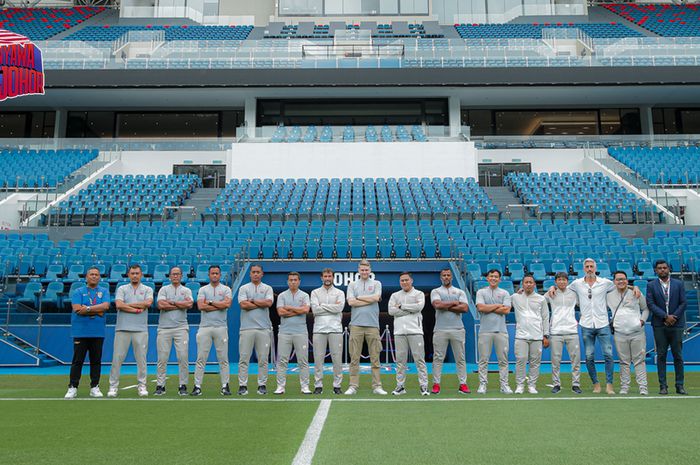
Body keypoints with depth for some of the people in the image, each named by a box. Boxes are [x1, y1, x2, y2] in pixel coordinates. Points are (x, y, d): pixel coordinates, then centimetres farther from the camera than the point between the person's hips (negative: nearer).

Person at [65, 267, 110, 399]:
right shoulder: (78, 292, 6)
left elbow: (106, 306, -7)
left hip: (98, 332, 2)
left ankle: (94, 387, 14)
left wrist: (88, 308, -11)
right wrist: (97, 311, -9)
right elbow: (77, 309, -10)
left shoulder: (104, 291, 10)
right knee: (77, 360, -1)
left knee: (96, 360, 6)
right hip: (80, 332, -2)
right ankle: (72, 388, 5)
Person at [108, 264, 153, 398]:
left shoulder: (147, 290, 11)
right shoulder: (122, 289, 11)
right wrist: (137, 310, -8)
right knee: (117, 357, -1)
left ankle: (142, 385, 10)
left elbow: (148, 303, -9)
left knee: (141, 358, 2)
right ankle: (113, 386, 7)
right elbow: (119, 305, -6)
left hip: (141, 330, 0)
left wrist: (128, 304, -4)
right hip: (122, 328, 0)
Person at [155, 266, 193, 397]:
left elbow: (189, 304, -7)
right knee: (162, 358, 0)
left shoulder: (186, 290, 13)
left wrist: (171, 302, -5)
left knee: (183, 357, -4)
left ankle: (183, 386, 3)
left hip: (181, 328, 0)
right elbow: (161, 305, -7)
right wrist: (181, 305, -5)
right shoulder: (164, 289, 11)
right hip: (164, 328, 0)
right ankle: (160, 386, 9)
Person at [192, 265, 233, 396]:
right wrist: (220, 305, -6)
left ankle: (225, 386, 7)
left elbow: (227, 304, -11)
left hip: (221, 327, -1)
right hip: (205, 327, 1)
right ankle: (197, 386, 4)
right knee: (201, 358, 0)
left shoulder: (226, 289, 8)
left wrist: (210, 302, -5)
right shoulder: (203, 289, 10)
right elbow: (200, 306, -6)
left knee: (223, 358, 2)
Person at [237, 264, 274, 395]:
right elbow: (243, 305, -7)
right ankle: (242, 385, 4)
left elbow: (269, 303, -7)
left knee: (263, 358, 3)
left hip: (264, 328, 1)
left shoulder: (267, 288, 12)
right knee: (244, 358, -1)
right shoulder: (243, 288, 10)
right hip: (247, 328, -1)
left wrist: (252, 301, -3)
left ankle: (262, 385, 11)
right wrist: (262, 304, -3)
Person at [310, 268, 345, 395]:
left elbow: (339, 308, -9)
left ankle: (337, 385, 9)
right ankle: (318, 386, 9)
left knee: (337, 358, 0)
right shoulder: (315, 292, 10)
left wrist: (322, 305, -5)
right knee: (318, 358, 1)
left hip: (335, 328, 0)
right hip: (319, 328, 0)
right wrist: (332, 307, -5)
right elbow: (315, 310, -6)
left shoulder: (339, 293, 9)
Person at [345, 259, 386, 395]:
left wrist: (359, 297, 0)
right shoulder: (352, 285, 12)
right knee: (354, 357, 1)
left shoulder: (376, 284, 11)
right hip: (356, 325, 0)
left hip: (372, 325, 0)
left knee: (375, 357, 2)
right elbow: (351, 302, -4)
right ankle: (353, 386, 6)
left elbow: (376, 298, -8)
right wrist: (370, 300, -3)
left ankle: (377, 386, 8)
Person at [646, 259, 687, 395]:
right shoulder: (651, 285, 4)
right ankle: (663, 385, 6)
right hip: (659, 325, 0)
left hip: (676, 324, 1)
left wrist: (673, 317, -8)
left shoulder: (679, 284, 7)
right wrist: (665, 316, -13)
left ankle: (679, 385, 11)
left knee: (678, 356, 3)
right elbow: (650, 304, -4)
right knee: (661, 355, 1)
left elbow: (683, 303, 2)